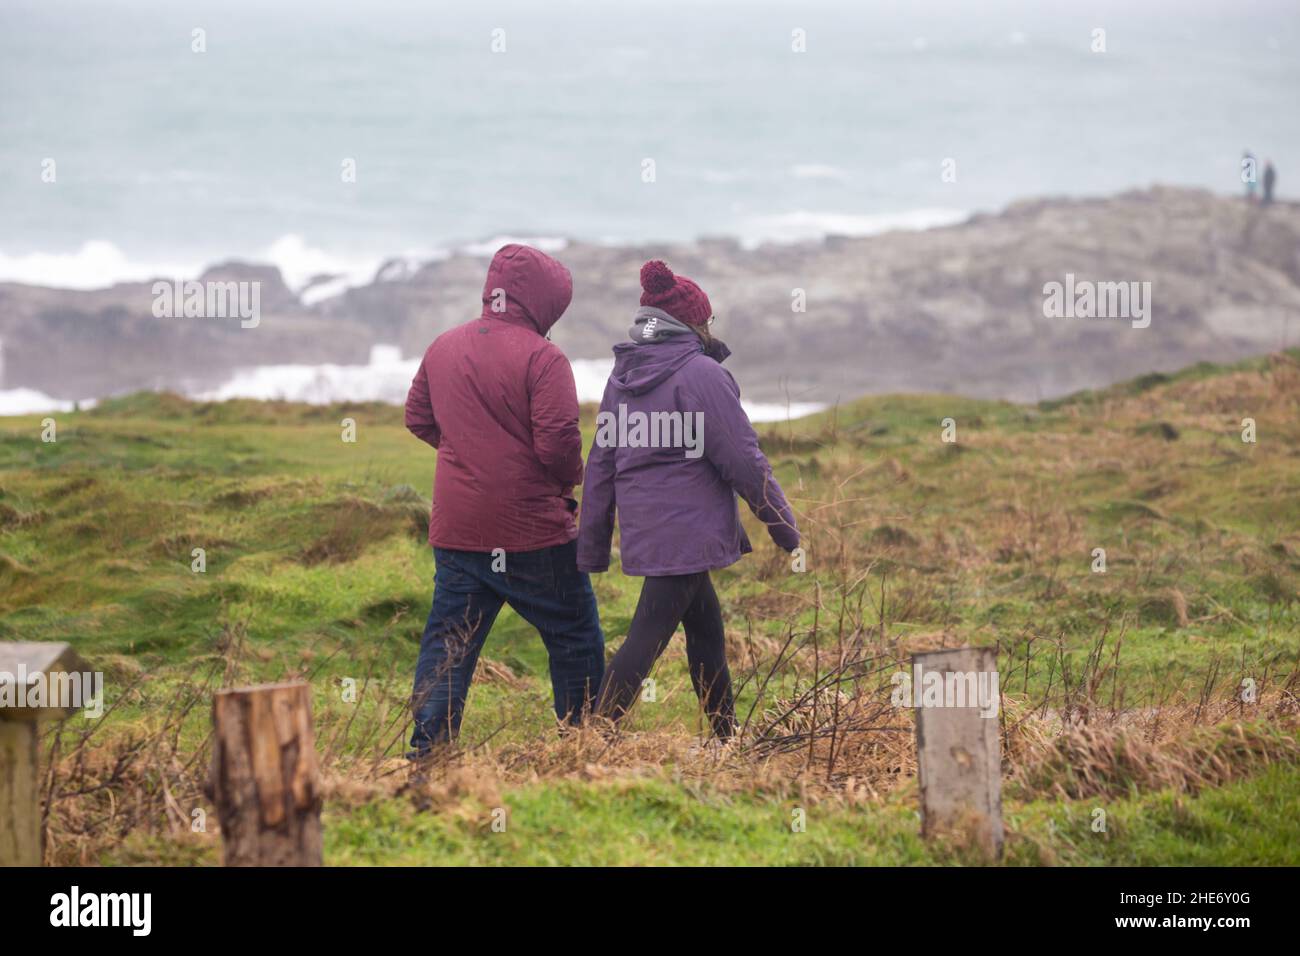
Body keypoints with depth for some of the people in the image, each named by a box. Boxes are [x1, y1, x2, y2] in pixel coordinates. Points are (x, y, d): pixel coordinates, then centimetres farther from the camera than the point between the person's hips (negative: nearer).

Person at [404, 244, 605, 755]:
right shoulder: (541, 358, -14)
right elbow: (558, 441, -19)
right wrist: (569, 482, 1)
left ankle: (425, 751, 2)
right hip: (533, 530, -5)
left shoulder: (443, 348, 7)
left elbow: (418, 419, 17)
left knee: (448, 642, 9)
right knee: (575, 639, 9)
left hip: (455, 532, 5)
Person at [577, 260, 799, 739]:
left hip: (642, 529, 8)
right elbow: (743, 461, -11)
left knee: (706, 629, 19)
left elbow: (601, 463, 13)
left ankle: (725, 736, 27)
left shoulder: (622, 376, 10)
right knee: (646, 639, -9)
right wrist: (784, 528, 0)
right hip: (686, 531, -8)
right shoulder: (700, 374, -13)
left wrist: (592, 549, 17)